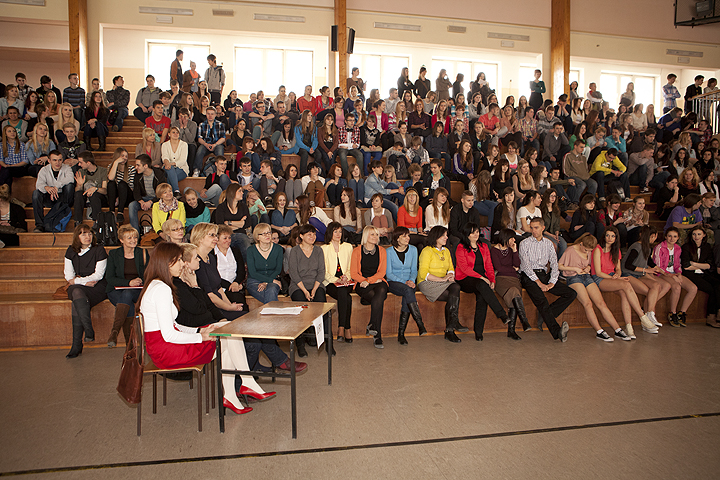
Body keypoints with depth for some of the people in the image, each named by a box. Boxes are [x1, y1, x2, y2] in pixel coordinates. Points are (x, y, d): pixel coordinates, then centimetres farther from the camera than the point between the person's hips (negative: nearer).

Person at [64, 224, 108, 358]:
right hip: (77, 287, 3)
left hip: (97, 287, -3)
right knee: (77, 292, -35)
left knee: (76, 304, -31)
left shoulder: (99, 250, 1)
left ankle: (77, 345, -29)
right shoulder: (71, 251, 12)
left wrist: (77, 280, -6)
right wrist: (85, 282, -8)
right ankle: (89, 331, -39)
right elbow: (69, 275, 7)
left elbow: (98, 275, -4)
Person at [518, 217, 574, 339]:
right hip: (528, 277, -5)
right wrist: (539, 283, -15)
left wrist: (552, 282, -7)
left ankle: (544, 316, -13)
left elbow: (554, 263, 9)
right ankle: (557, 332, -43)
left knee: (572, 294, -9)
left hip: (544, 275, 6)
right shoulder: (525, 243, 4)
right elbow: (526, 266, -6)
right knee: (541, 300, -31)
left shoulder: (548, 243, 17)